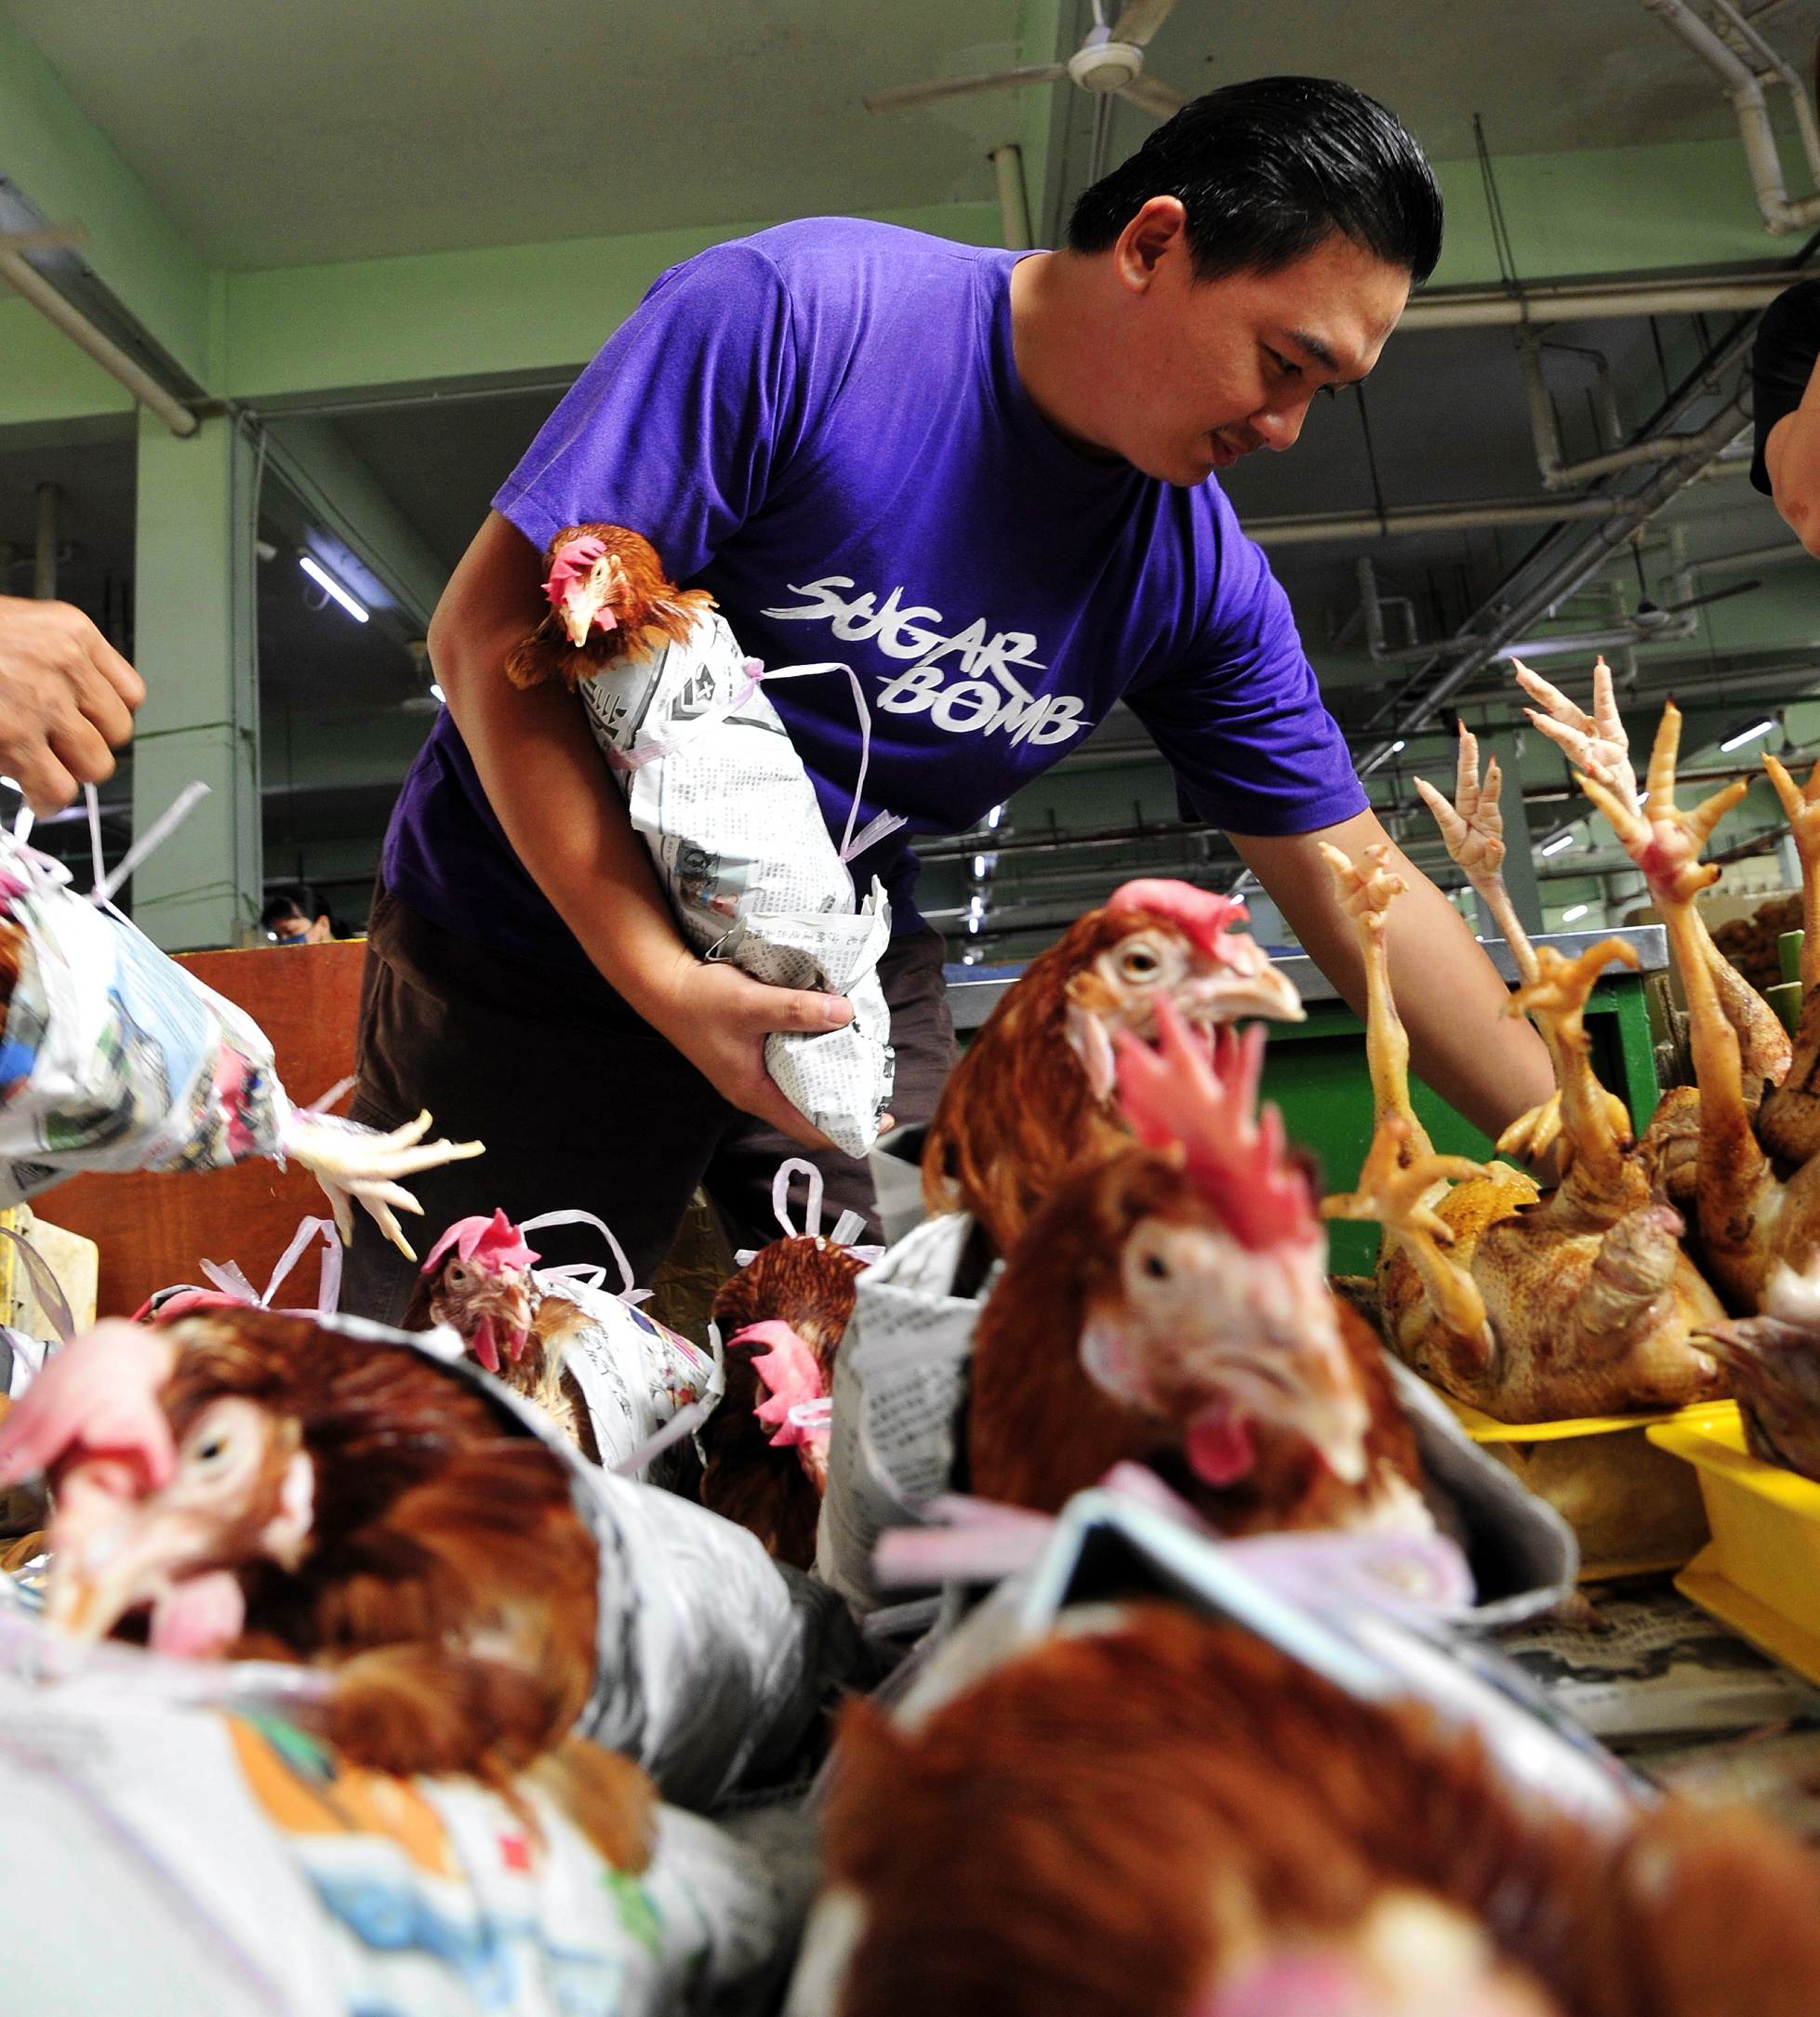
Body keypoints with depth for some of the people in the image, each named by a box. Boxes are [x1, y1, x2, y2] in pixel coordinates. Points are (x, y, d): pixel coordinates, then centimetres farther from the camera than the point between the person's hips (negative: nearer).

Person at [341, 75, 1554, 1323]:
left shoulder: (1200, 575, -7)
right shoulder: (787, 315, -22)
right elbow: (491, 633, -21)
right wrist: (665, 983, -28)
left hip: (848, 985, 4)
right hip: (539, 952, -3)